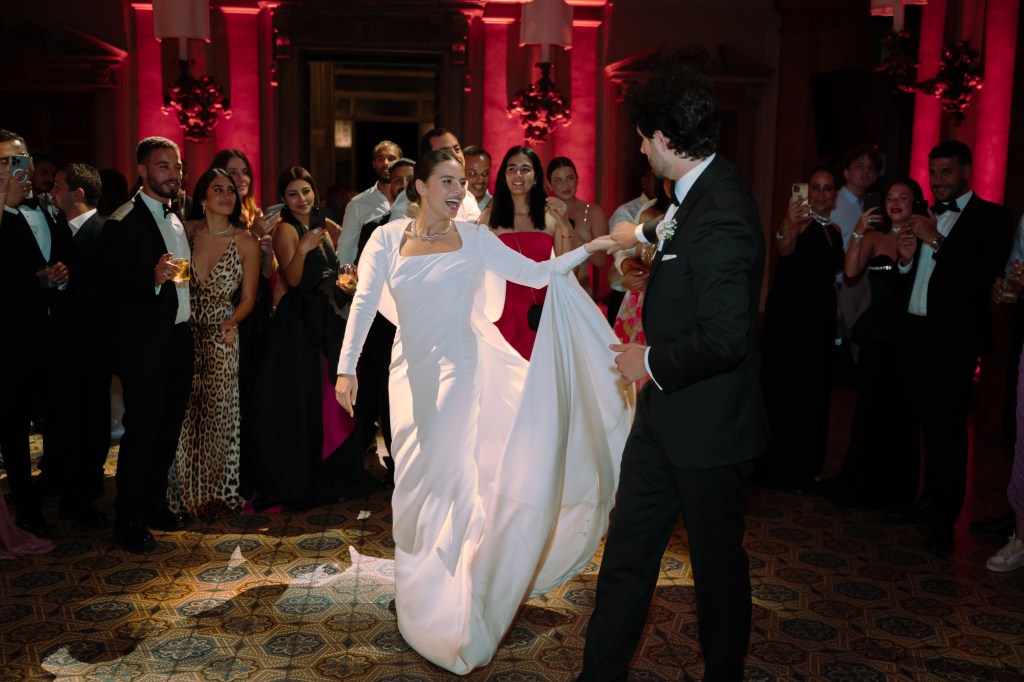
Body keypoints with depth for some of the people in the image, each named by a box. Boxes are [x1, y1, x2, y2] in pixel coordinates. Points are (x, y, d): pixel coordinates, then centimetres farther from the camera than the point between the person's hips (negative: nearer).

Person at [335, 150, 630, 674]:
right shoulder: (387, 239, 0)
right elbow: (364, 303, -7)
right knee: (413, 489, 10)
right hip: (410, 376, 1)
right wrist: (347, 368, -15)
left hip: (458, 375, -1)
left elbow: (537, 273, 1)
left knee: (451, 483, -1)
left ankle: (451, 618, 17)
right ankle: (418, 599, 32)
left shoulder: (474, 239, 0)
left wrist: (589, 248, -5)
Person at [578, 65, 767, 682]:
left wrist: (653, 363, -16)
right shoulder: (707, 189, 6)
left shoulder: (720, 219, -26)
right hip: (667, 412, 9)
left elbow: (726, 337, -31)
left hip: (708, 424, -9)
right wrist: (645, 232, 50)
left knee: (718, 563, 13)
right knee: (627, 553, 15)